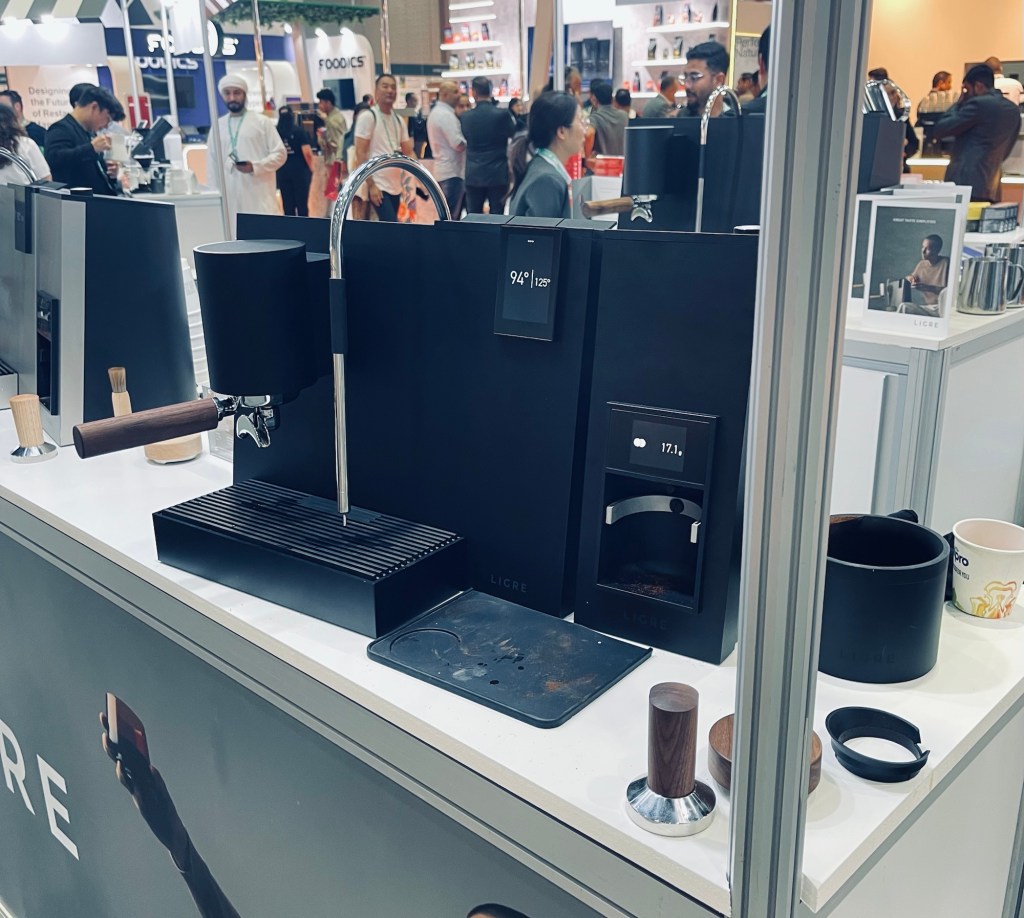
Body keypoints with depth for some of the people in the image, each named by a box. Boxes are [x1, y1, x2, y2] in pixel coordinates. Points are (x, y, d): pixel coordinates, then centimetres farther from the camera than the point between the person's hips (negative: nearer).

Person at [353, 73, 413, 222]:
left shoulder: (399, 120, 13)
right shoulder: (368, 117, -7)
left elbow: (408, 151, 18)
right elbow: (360, 153, -12)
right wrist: (371, 185, -17)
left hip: (396, 185, 7)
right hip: (378, 185, -7)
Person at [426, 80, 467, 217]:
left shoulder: (435, 112, 15)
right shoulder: (446, 115, -16)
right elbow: (459, 145, -21)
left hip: (442, 169, 10)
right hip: (451, 171, -10)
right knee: (451, 217, -7)